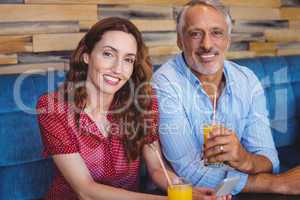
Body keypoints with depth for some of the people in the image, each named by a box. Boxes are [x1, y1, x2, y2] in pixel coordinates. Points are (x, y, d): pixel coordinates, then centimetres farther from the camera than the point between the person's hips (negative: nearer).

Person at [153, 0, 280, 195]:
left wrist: (246, 161, -30)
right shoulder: (165, 83, -16)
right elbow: (191, 172, -20)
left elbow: (269, 163, -7)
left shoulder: (248, 81, -3)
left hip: (236, 194, 5)